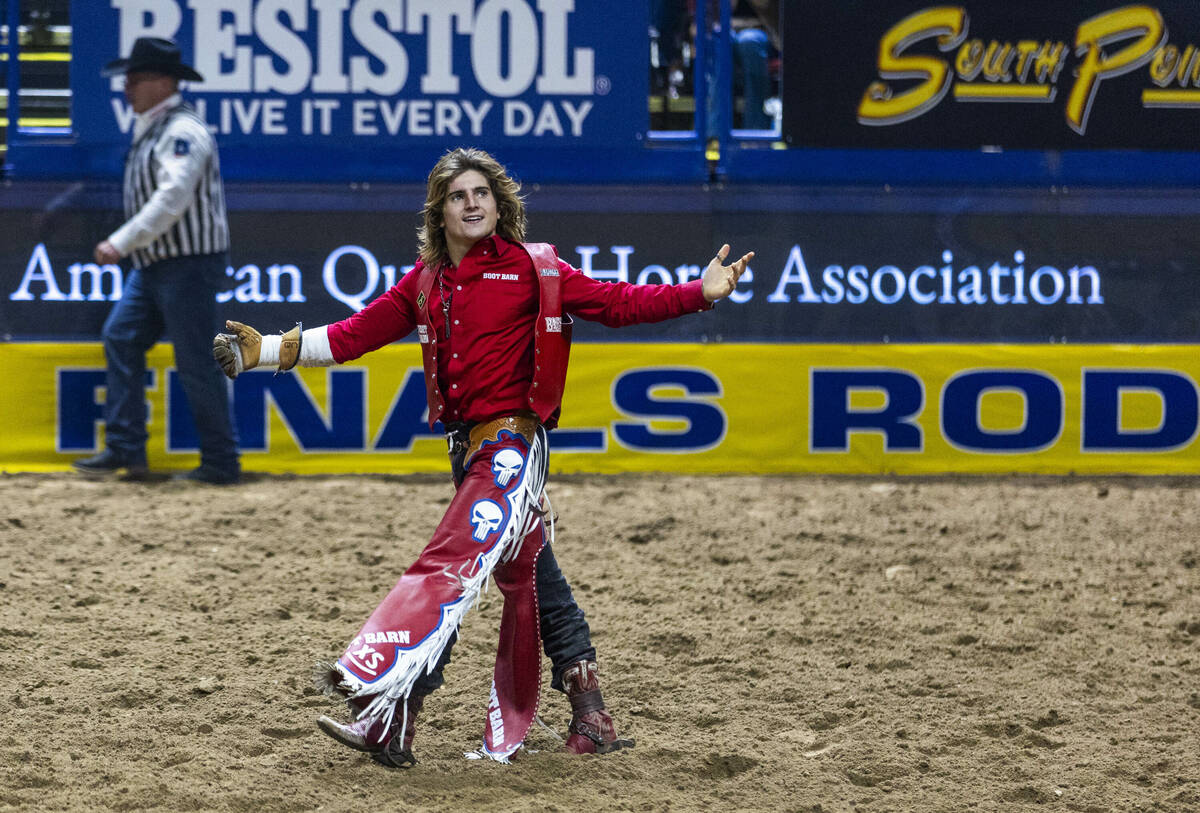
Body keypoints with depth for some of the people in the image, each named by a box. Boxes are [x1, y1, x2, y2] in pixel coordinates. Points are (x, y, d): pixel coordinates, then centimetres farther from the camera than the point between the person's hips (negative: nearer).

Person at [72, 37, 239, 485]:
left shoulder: (182, 131, -17)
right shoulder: (150, 128, 15)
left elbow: (172, 200, -26)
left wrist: (121, 243, -25)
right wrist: (126, 246, 16)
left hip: (189, 263, -10)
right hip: (154, 264, 10)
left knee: (196, 362, -5)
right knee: (120, 338, 3)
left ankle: (221, 462, 3)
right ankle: (125, 449, 4)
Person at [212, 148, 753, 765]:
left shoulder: (531, 269, -3)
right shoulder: (426, 282, 12)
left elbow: (616, 303, -5)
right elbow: (356, 334, 14)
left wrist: (701, 293, -15)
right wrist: (267, 351, 10)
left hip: (512, 444, -7)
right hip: (469, 451, 7)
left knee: (451, 564, -16)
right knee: (528, 578, 11)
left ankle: (390, 717, -21)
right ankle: (590, 719, 18)